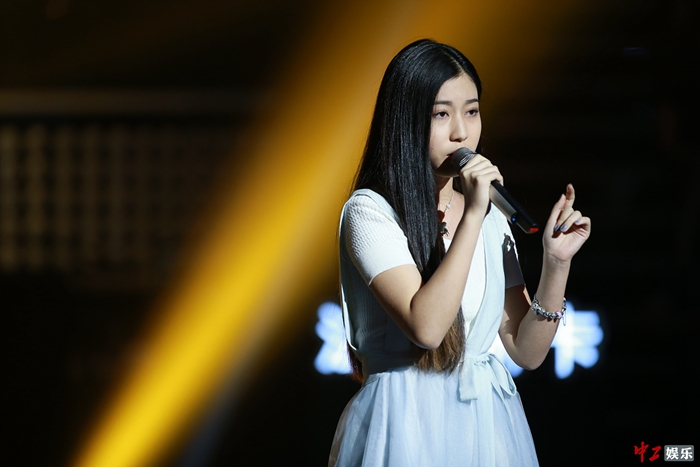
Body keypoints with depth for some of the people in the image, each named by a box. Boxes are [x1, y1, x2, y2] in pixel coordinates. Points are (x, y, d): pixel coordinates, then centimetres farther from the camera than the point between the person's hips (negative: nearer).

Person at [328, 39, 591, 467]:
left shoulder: (491, 216, 8)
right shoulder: (370, 211, -10)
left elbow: (527, 352, 5)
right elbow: (426, 328, -23)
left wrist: (557, 263, -9)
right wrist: (471, 218, -21)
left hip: (489, 422, 5)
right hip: (409, 425, -5)